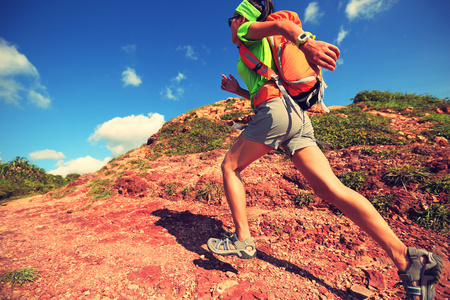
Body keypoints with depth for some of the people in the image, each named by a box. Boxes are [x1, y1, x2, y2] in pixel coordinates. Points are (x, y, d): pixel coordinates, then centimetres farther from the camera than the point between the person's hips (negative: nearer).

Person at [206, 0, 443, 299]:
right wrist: (237, 90, 41)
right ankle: (407, 258, -5)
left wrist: (304, 42, -26)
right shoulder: (262, 49, 39)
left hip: (275, 112, -8)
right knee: (331, 188, -4)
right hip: (297, 115, 8)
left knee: (230, 166, 5)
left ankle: (243, 240, 2)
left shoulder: (248, 33, 17)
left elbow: (282, 24, -6)